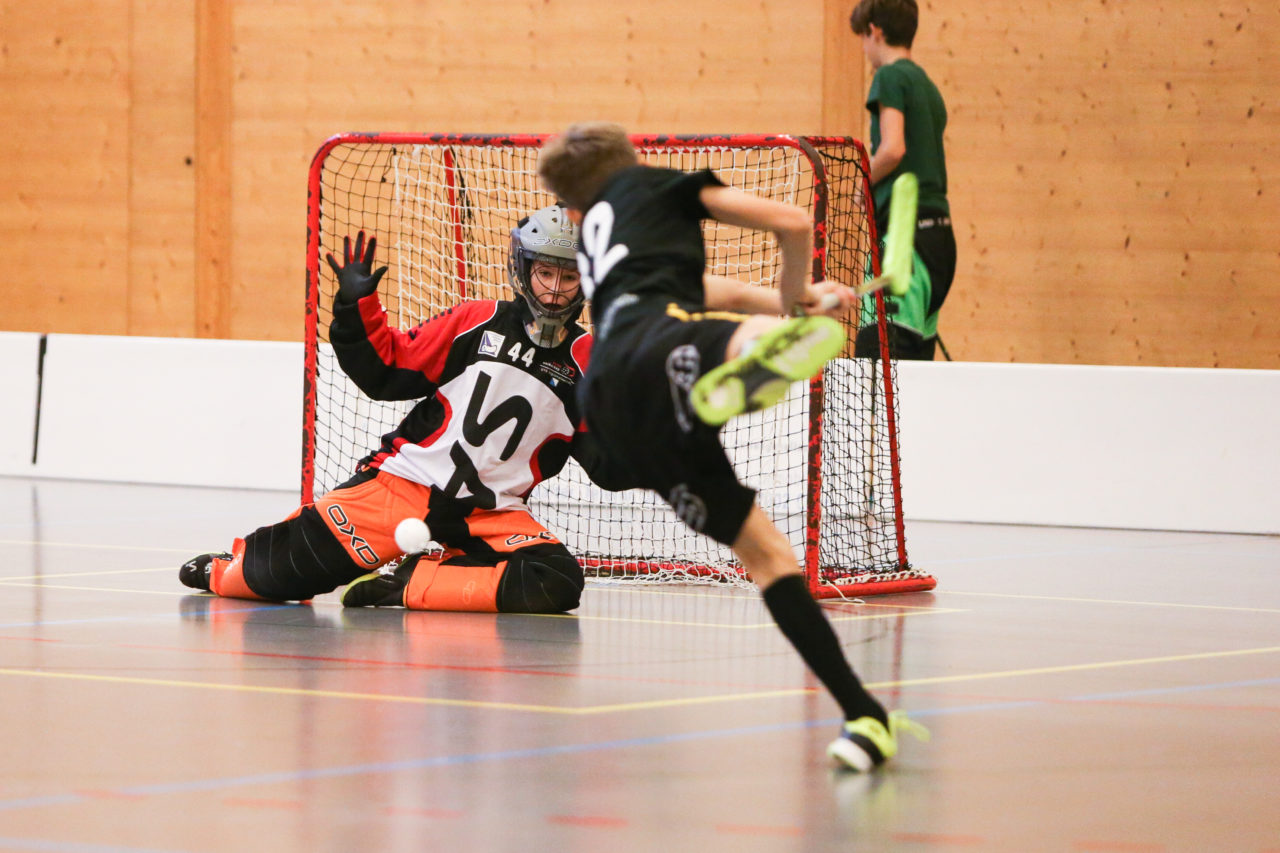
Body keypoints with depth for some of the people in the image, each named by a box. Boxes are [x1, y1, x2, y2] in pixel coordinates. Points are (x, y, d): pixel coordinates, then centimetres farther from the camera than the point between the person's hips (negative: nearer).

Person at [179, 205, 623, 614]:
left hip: (491, 512, 2)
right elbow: (385, 374, 2)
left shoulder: (585, 362, 3)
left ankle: (409, 584, -15)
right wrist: (357, 307, -8)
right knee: (286, 570, -9)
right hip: (408, 480, -2)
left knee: (558, 583, -28)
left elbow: (607, 465, -1)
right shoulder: (476, 323, 0)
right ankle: (226, 569, 27)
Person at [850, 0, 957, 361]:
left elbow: (892, 149, -17)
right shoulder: (928, 86, 20)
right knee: (918, 353, 8)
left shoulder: (891, 77, -5)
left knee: (876, 349, -17)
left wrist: (862, 185, -2)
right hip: (940, 231, 9)